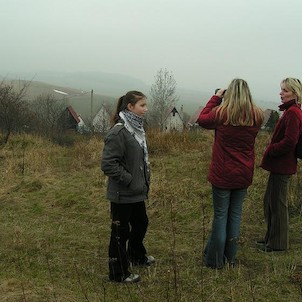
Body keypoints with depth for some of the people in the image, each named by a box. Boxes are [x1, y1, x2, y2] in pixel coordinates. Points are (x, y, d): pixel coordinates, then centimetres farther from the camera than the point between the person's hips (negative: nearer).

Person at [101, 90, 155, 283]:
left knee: (141, 223, 24)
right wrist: (129, 180, -21)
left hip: (137, 192, 9)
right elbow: (108, 164, -25)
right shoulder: (119, 132, -22)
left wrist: (145, 182, 12)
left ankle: (137, 256, 48)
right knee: (121, 231, 4)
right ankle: (119, 273, 19)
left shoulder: (137, 129, 7)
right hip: (122, 194, -9)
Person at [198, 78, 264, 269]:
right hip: (244, 175, 3)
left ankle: (216, 260, 14)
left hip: (222, 174, -3)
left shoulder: (221, 113, -14)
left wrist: (216, 98, 10)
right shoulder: (257, 116, -5)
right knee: (236, 214, 14)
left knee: (221, 215, 6)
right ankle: (230, 258, 23)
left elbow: (202, 119, 5)